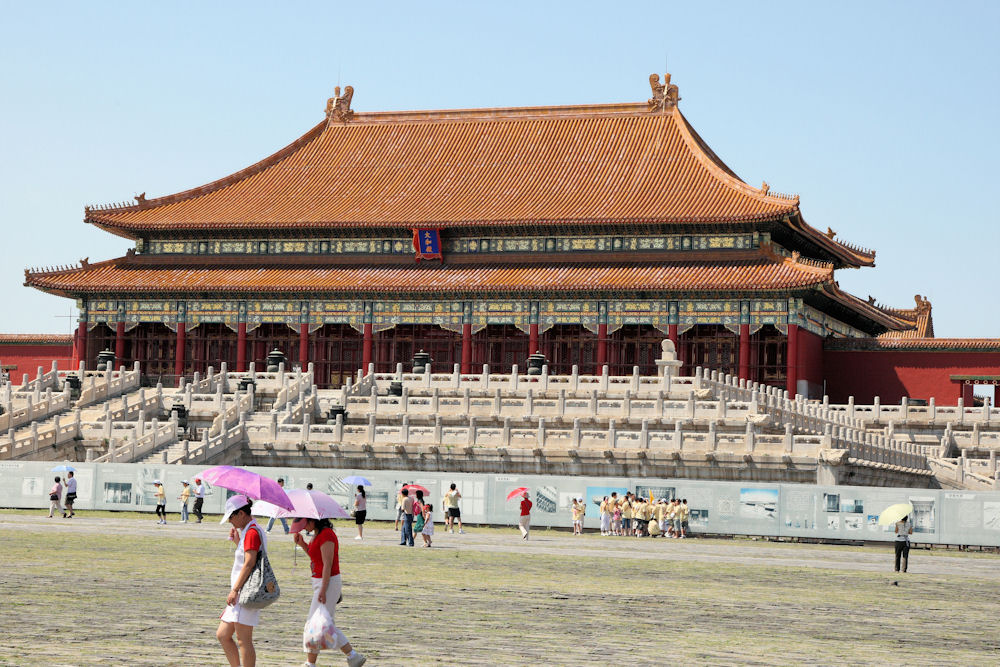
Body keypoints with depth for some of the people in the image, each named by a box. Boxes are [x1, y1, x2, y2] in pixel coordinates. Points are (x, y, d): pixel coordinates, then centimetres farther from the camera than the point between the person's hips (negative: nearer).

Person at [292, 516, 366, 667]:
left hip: (328, 583, -10)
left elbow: (327, 564, -21)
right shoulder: (317, 533, 11)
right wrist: (302, 543, 6)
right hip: (319, 582, 10)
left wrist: (323, 590, -22)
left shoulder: (326, 535, -18)